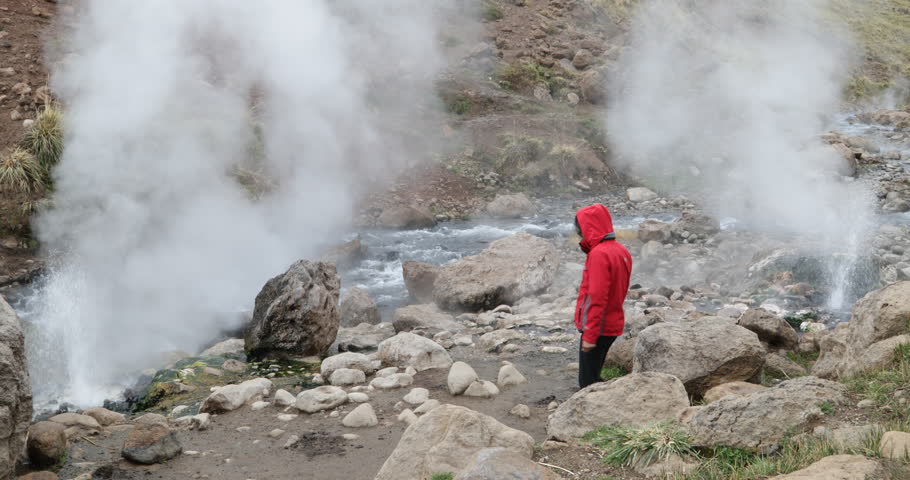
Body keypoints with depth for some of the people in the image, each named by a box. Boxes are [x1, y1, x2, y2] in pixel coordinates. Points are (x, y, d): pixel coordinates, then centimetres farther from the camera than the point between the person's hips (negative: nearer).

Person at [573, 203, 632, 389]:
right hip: (613, 324, 9)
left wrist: (589, 335, -21)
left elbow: (596, 298, -23)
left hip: (598, 328, -9)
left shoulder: (599, 255, -19)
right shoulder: (621, 251, 9)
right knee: (593, 377, 19)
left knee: (587, 382, -3)